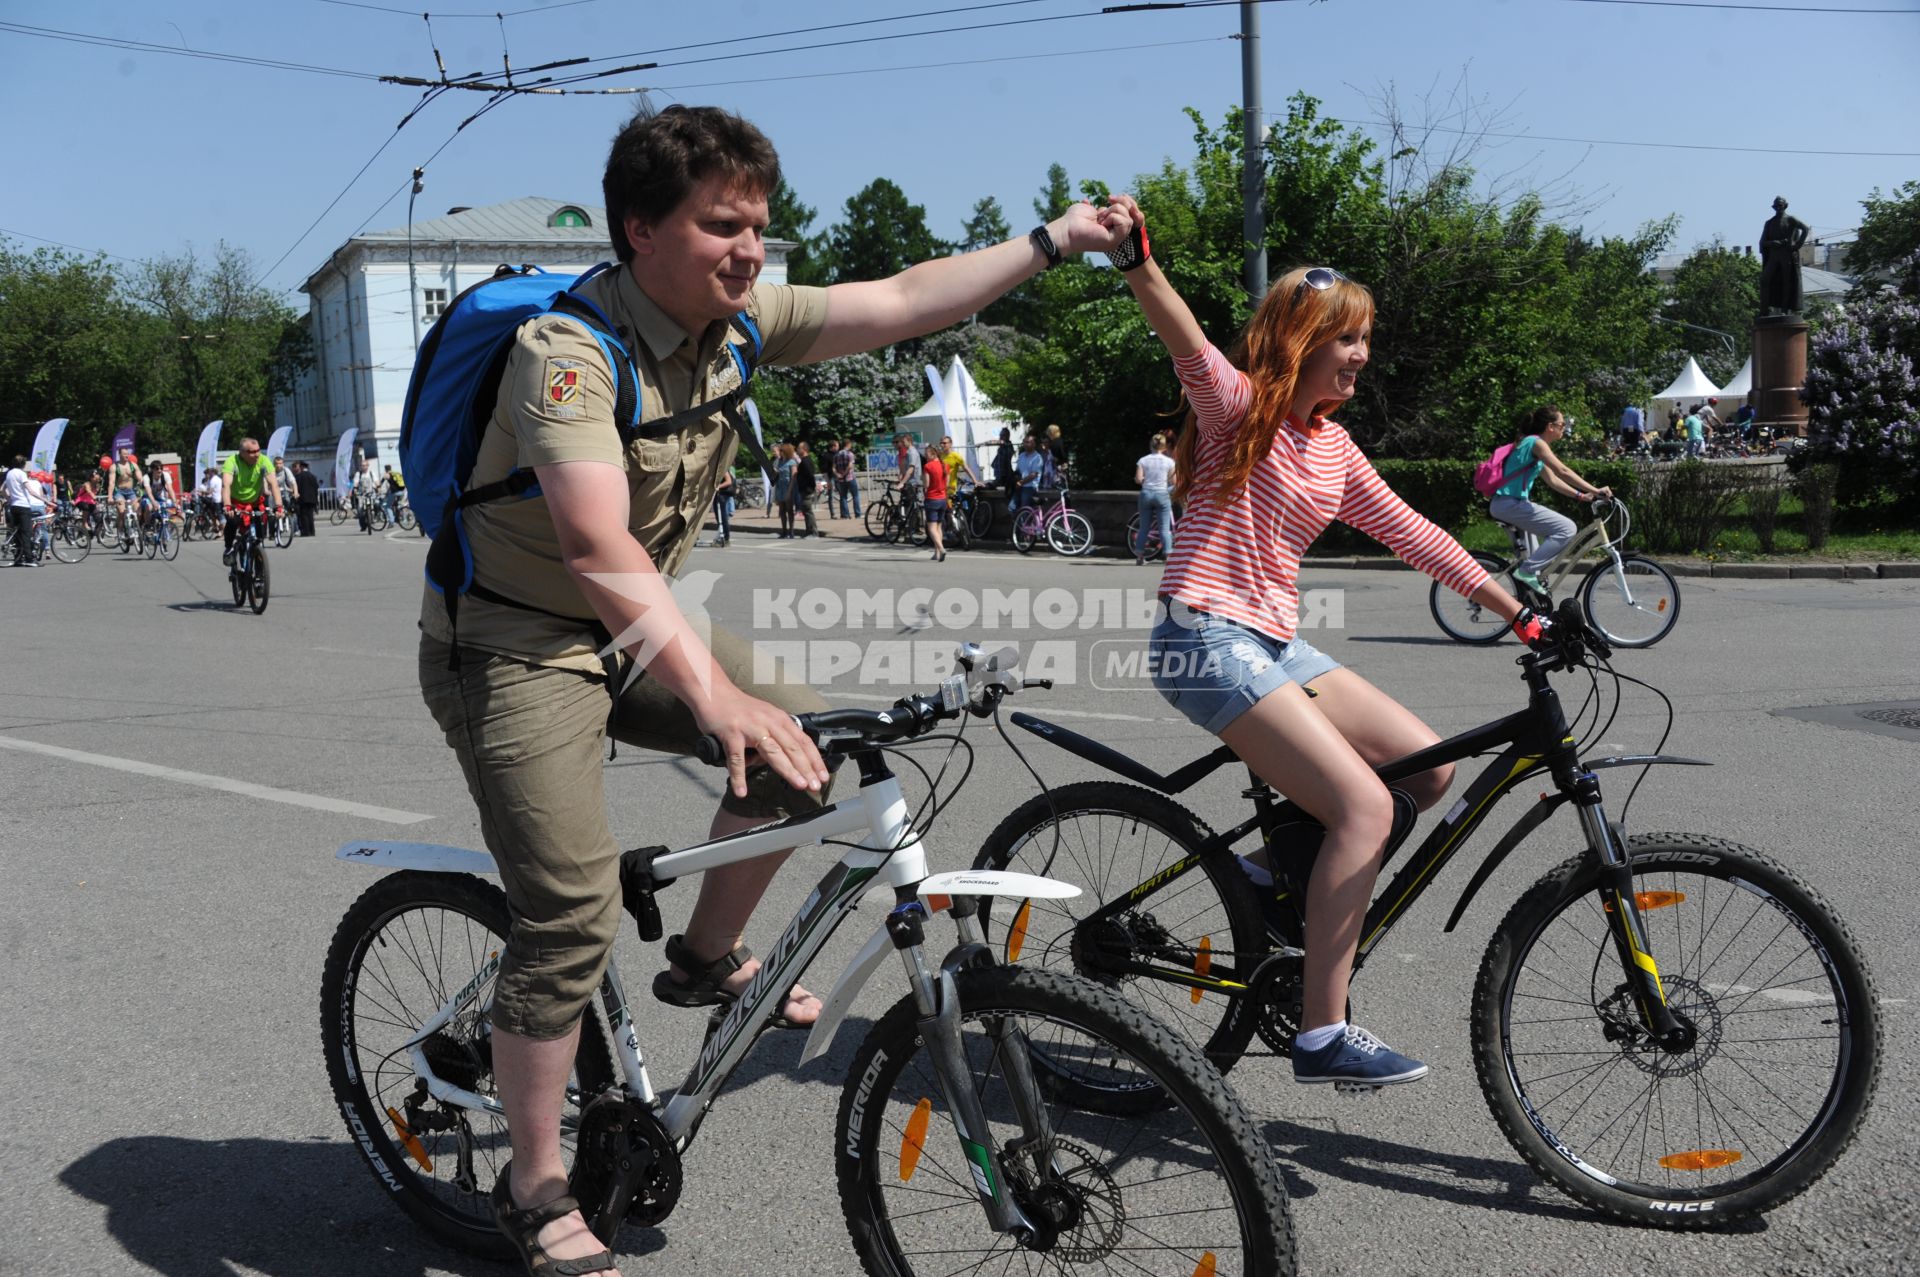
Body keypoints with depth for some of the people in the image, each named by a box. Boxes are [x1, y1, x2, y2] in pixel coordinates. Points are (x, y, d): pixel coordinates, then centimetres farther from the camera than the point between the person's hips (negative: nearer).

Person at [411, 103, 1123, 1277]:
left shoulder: (734, 321, -3)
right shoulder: (569, 349, -26)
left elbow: (898, 304, -1)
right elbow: (597, 544, -39)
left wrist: (1054, 241, -1)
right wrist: (712, 694, -50)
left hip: (633, 630, 7)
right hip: (516, 648, -7)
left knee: (812, 729, -3)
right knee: (576, 915, -13)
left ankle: (709, 958, 17)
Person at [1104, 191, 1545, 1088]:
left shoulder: (1332, 448, 17)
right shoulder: (1237, 405, -4)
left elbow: (1414, 536, 18)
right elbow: (1187, 342, -25)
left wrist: (1520, 615, 16)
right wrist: (1138, 260, -44)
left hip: (1274, 642, 8)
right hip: (1209, 640, -8)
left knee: (1430, 767, 2)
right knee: (1366, 806, -17)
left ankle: (1284, 873, 16)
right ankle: (1322, 1035, -11)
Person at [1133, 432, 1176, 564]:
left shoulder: (1143, 460, -1)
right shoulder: (1169, 461, -4)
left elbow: (1138, 479, -7)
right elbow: (1173, 481, -5)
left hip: (1146, 493, 2)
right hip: (1162, 494, -2)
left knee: (1144, 527, 10)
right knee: (1164, 528, 1)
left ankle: (1139, 556, 9)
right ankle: (1169, 555, -7)